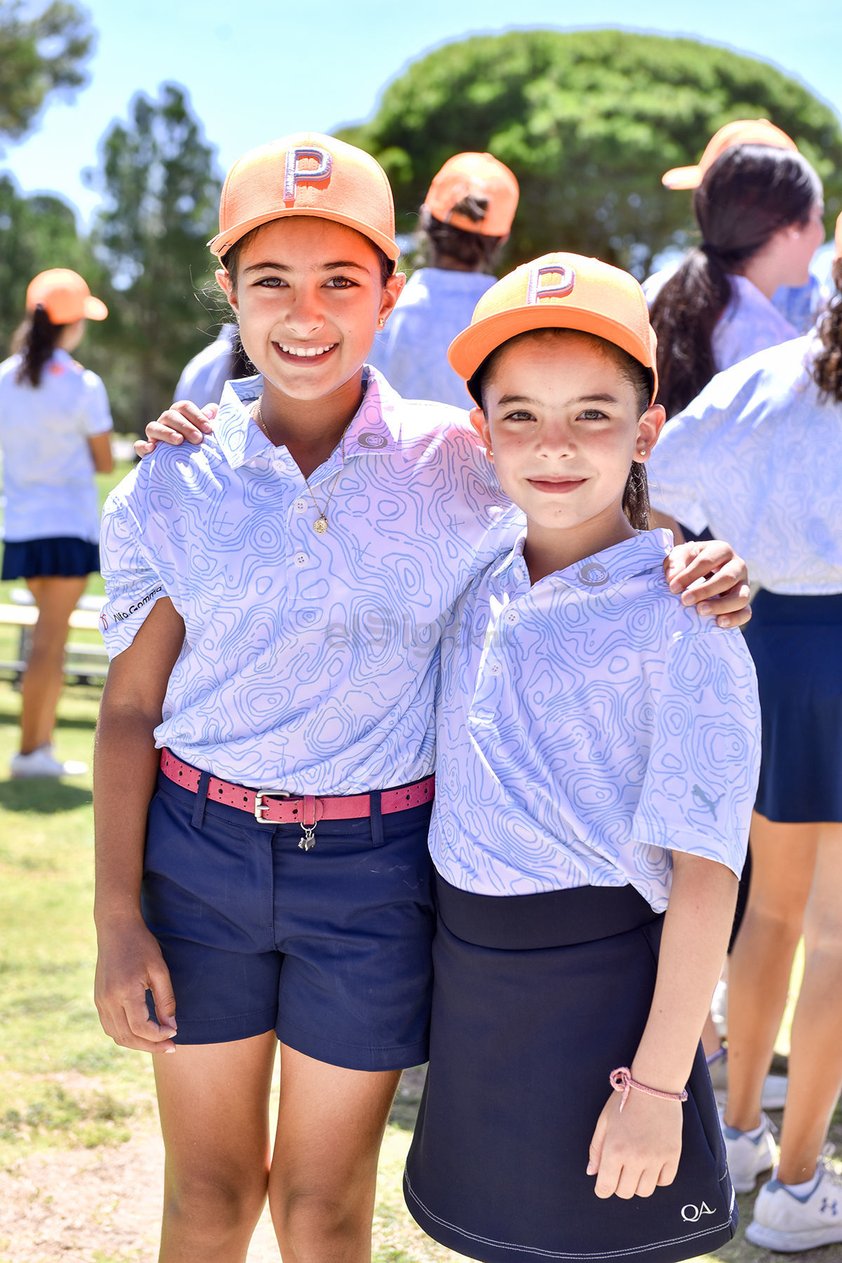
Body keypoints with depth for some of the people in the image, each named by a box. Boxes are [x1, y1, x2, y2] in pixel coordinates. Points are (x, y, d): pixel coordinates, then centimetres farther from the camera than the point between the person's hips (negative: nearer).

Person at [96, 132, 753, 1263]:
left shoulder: (458, 462, -5)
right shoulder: (172, 487, -3)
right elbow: (132, 708, 0)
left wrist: (699, 566, -13)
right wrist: (118, 917, -2)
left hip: (375, 871, 0)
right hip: (198, 848, 1)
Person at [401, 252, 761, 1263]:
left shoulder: (680, 628, -16)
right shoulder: (476, 585, 1)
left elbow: (705, 874, -16)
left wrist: (656, 1084, -17)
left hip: (596, 988, -5)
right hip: (466, 978, 6)